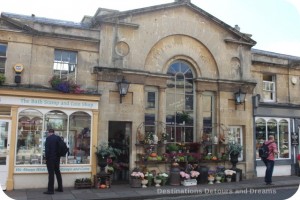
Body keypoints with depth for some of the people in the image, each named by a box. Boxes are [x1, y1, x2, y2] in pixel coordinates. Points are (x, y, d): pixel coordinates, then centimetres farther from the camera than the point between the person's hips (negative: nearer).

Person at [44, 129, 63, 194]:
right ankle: (60, 188, 22)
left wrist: (46, 157, -5)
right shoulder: (58, 138, 6)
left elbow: (47, 149, -14)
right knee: (57, 172, 16)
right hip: (57, 158, 6)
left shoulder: (48, 138, -11)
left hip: (50, 158, -6)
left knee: (51, 173, -4)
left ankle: (50, 190, -2)